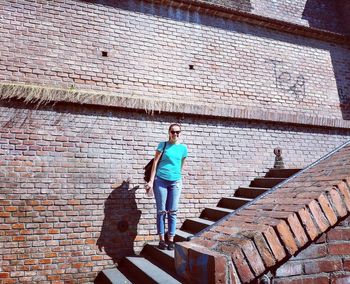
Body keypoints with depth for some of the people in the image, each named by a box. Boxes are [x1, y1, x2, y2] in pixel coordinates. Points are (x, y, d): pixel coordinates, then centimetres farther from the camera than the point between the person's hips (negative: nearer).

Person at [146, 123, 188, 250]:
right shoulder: (163, 145, 1)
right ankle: (161, 240, 10)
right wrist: (151, 181, -6)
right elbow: (155, 162, -1)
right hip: (160, 180, -2)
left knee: (172, 212, 4)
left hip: (175, 182, 2)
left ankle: (171, 240, 12)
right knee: (161, 211, 3)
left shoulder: (183, 148, 7)